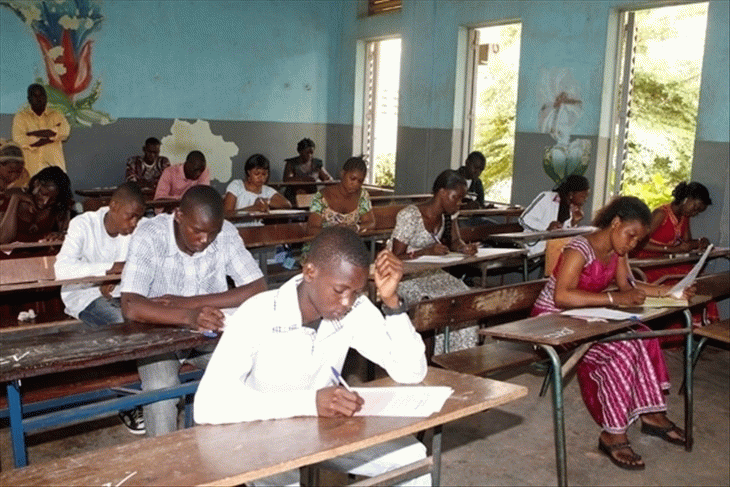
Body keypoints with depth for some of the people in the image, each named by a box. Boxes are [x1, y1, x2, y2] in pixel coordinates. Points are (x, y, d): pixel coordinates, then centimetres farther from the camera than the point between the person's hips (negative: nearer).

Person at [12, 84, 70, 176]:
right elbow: (19, 140, -7)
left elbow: (65, 131, -7)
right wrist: (52, 134, -8)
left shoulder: (56, 115, 14)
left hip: (54, 166, 1)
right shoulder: (21, 116, 9)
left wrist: (34, 133, -9)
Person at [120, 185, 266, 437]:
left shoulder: (226, 234, -13)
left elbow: (258, 289, -18)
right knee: (161, 388, -30)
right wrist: (187, 317, -47)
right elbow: (131, 307, -30)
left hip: (210, 332, 2)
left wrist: (189, 302, -24)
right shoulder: (149, 236, -21)